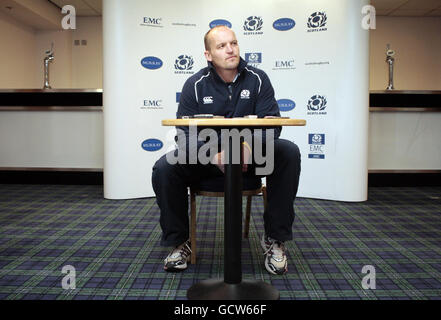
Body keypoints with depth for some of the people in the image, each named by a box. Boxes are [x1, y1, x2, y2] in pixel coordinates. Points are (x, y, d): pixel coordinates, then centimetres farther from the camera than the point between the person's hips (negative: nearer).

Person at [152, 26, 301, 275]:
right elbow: (185, 134, -8)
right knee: (164, 168, -25)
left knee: (289, 152, -27)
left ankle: (275, 238, -16)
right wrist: (215, 154, -28)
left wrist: (249, 146, -31)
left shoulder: (257, 79, -2)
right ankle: (179, 241, -3)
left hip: (250, 157, 1)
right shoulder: (195, 85, -3)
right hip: (207, 158, 0)